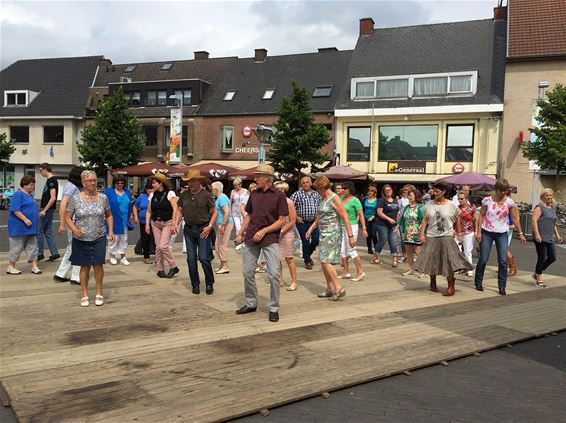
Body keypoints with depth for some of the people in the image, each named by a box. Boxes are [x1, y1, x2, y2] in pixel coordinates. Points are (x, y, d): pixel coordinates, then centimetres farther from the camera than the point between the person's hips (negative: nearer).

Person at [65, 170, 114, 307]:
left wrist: (111, 231, -1)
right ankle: (84, 295, 18)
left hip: (99, 238, 1)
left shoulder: (103, 198, 2)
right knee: (85, 266, 6)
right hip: (81, 239, -1)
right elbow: (67, 218, 0)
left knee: (98, 265, -2)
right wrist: (74, 229, -18)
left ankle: (99, 293, 14)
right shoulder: (75, 199, -3)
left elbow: (109, 216, 12)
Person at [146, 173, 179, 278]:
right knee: (158, 247, 5)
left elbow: (175, 209, -14)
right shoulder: (152, 195, 9)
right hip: (155, 223, 5)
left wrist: (174, 224, -20)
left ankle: (173, 267, 1)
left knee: (163, 246, -14)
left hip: (167, 223, -5)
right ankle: (160, 270, 15)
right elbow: (149, 211, 11)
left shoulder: (170, 193, -7)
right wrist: (147, 224, 2)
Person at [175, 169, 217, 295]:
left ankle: (209, 283, 11)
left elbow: (214, 212, -1)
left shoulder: (206, 195, -4)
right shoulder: (184, 195, 7)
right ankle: (195, 284, 18)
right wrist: (176, 224, 1)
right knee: (191, 259, 6)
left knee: (203, 257, -7)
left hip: (203, 229, -4)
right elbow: (180, 210, 15)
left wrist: (210, 226, -12)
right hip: (189, 229, 4)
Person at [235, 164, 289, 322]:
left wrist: (264, 231, -16)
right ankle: (251, 304, 25)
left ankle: (274, 308, 5)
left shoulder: (279, 195, -5)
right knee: (248, 272, 9)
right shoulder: (254, 194, 11)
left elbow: (282, 220, -8)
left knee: (274, 273, -9)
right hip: (251, 238, 5)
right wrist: (240, 233, 9)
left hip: (270, 238, -5)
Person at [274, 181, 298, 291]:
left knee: (289, 258, -3)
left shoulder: (289, 202, -7)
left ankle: (294, 283, 4)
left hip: (286, 233, -5)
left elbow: (292, 221, -10)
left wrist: (282, 231, -15)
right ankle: (280, 280, 18)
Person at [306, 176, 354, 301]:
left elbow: (345, 218, -15)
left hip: (333, 234, -9)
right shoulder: (323, 199, 14)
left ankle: (339, 288, -9)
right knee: (324, 262, 9)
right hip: (324, 234, 9)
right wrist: (311, 228, 19)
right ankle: (330, 289, 18)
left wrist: (350, 236, -18)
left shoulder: (335, 198, -12)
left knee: (326, 261, -15)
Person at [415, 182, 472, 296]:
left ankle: (451, 286, -1)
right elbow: (425, 220, 1)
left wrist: (459, 234, 7)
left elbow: (457, 220, 8)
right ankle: (433, 282, 29)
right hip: (431, 236, 2)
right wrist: (422, 234, -6)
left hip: (447, 236, -2)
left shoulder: (451, 205, -1)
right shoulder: (429, 204, 2)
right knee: (431, 260, 7)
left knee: (448, 261, -8)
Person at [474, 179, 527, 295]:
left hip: (502, 234, 1)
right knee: (483, 259, 1)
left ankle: (502, 287, 7)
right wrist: (478, 232, -8)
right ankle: (478, 283, 19)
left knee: (503, 261, -3)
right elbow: (481, 216, -2)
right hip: (487, 233, -1)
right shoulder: (487, 200, -5)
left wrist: (520, 233, 2)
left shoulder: (509, 202, -2)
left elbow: (515, 218, 3)